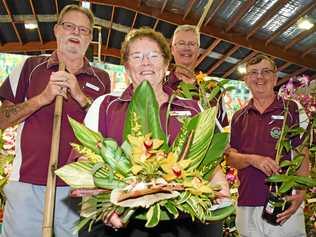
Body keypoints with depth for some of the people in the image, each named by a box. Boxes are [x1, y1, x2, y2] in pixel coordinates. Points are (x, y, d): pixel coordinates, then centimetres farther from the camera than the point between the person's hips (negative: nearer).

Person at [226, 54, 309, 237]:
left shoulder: (292, 109, 2)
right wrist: (252, 159, -13)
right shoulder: (239, 117, 12)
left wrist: (301, 195, -15)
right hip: (247, 206, 3)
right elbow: (230, 158, 9)